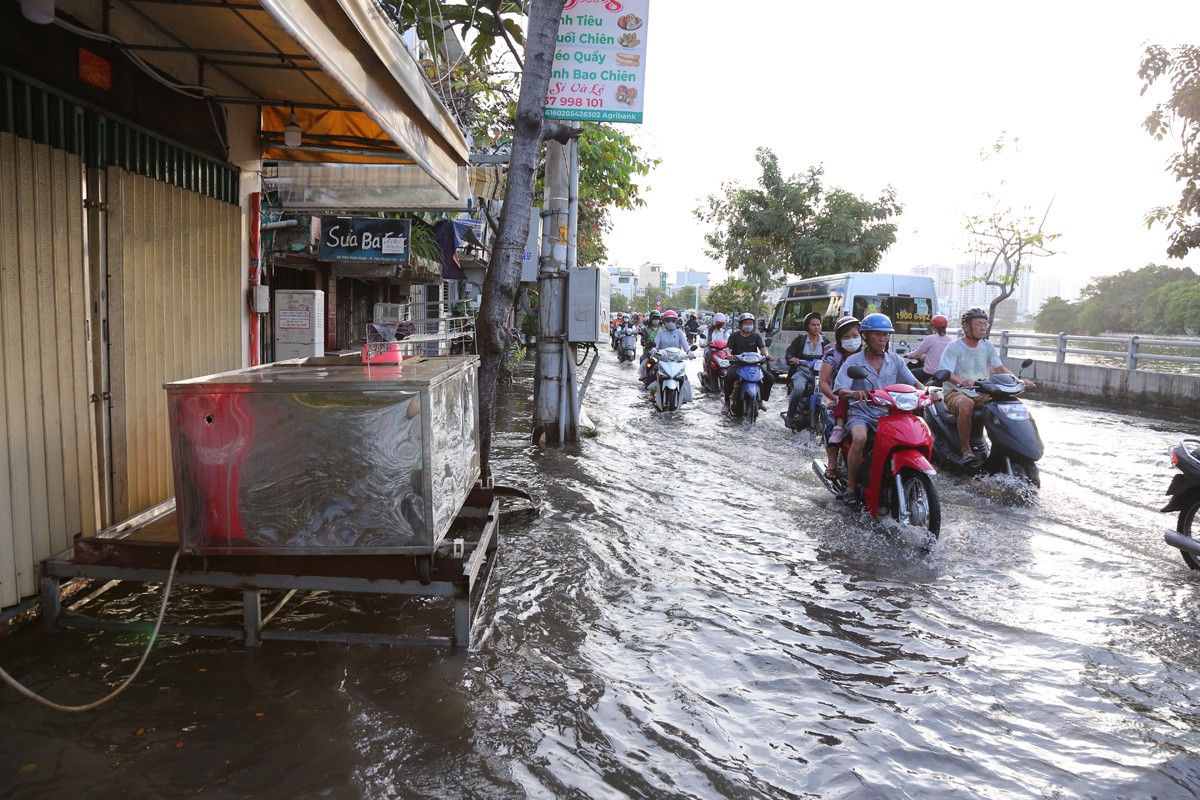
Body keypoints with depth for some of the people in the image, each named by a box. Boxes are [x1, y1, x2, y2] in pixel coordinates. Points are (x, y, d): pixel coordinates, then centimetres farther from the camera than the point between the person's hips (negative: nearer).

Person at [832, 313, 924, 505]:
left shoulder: (895, 360, 11)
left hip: (888, 412, 3)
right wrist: (853, 393, -35)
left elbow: (914, 383, 8)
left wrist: (924, 391, -15)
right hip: (861, 413, -3)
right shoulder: (853, 361, 1)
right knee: (860, 438, -34)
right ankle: (851, 487, -17)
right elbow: (840, 390, -12)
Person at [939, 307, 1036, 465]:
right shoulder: (954, 347, -7)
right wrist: (961, 382, -41)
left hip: (982, 394, 5)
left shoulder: (987, 346, 11)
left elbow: (1000, 368, 9)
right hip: (956, 393, -5)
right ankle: (966, 450, -30)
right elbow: (946, 373, -19)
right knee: (966, 404, -38)